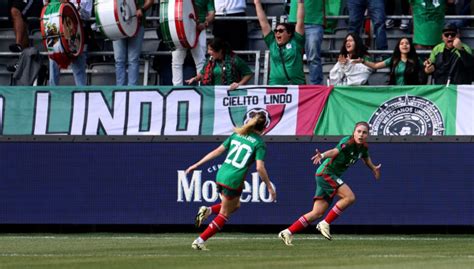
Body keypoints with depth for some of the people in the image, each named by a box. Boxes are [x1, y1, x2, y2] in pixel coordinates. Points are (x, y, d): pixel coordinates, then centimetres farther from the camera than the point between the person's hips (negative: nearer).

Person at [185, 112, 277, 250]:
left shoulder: (236, 135, 10)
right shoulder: (259, 144, -6)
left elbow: (217, 151, 9)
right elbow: (260, 167, -14)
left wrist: (197, 165, 12)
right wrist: (270, 187, -4)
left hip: (221, 175, 6)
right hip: (234, 180, -6)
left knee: (235, 205, 28)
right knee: (224, 214, 9)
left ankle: (208, 210, 5)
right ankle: (200, 241, 2)